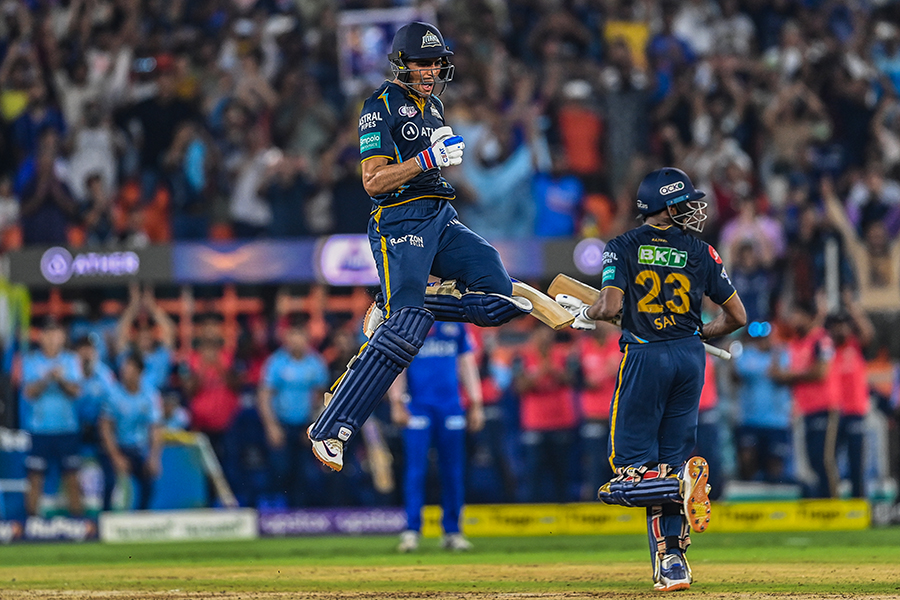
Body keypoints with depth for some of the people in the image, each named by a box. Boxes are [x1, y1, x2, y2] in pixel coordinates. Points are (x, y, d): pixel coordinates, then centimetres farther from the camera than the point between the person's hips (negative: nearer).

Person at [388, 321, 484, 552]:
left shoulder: (455, 324, 13)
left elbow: (466, 362, 16)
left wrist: (475, 404, 10)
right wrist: (397, 402, -11)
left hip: (451, 408, 3)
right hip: (418, 409, -3)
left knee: (453, 471, 3)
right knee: (416, 469, -8)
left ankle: (452, 532, 10)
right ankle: (411, 531, -6)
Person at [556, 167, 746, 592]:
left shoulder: (624, 247, -2)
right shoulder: (701, 253, 5)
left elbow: (610, 307, -15)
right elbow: (736, 317, 8)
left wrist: (585, 314, 8)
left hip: (645, 357, -3)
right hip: (690, 358, 3)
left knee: (632, 466, 1)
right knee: (668, 462, 7)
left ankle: (681, 482, -30)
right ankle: (672, 561, -1)